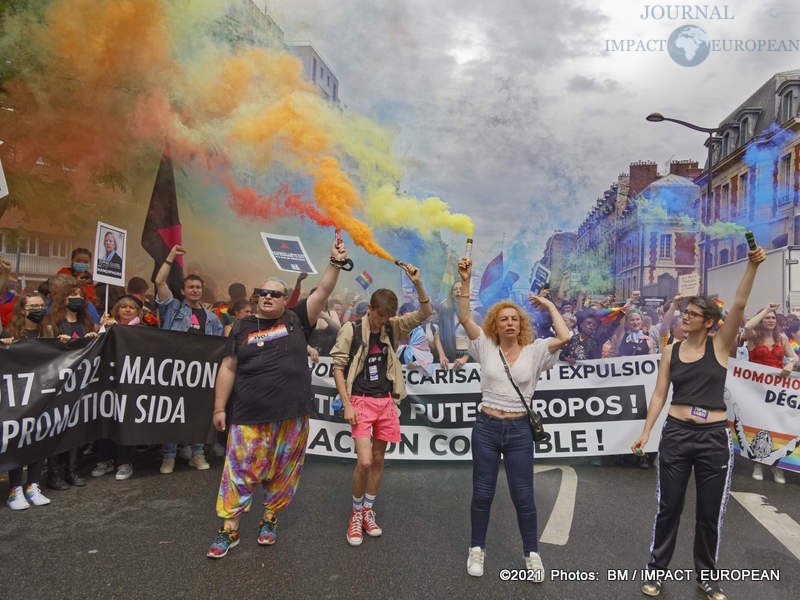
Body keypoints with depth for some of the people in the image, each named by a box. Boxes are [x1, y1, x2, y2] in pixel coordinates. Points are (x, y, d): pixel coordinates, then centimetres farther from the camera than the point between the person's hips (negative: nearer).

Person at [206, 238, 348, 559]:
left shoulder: (297, 320, 6)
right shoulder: (243, 326, 7)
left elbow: (323, 291, -2)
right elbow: (228, 368, 6)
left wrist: (335, 263, -14)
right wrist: (220, 408, 3)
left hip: (292, 414, 1)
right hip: (249, 415, 0)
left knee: (283, 471, 10)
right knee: (240, 470, 2)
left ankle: (270, 520, 28)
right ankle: (228, 530, 14)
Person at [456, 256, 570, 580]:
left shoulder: (534, 351, -1)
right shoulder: (486, 347, 1)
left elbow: (564, 337, -16)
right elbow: (464, 317, -10)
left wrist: (550, 305, -3)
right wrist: (465, 281, -17)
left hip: (519, 430, 0)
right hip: (486, 427, 1)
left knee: (523, 495, 8)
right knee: (482, 493, 10)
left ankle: (532, 553, 27)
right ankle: (477, 549, 29)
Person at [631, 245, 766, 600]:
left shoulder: (720, 345, -1)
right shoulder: (671, 352, 4)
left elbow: (739, 305, -15)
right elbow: (659, 394, 4)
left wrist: (753, 266, -25)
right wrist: (646, 432, -1)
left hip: (714, 438, -1)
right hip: (676, 435, 1)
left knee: (710, 514, 11)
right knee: (669, 507, 9)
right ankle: (656, 569, 25)